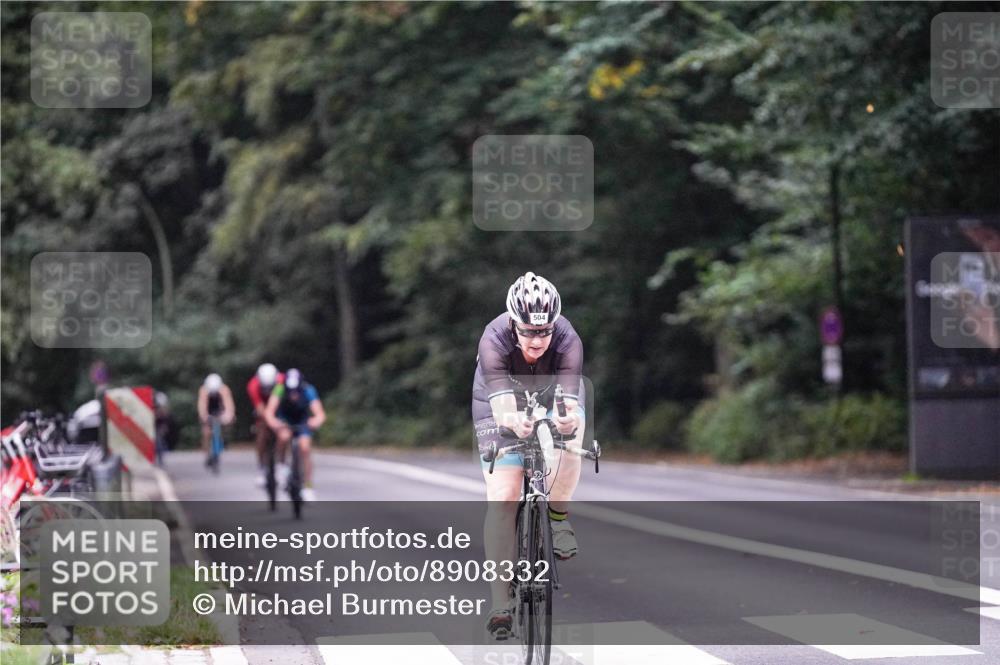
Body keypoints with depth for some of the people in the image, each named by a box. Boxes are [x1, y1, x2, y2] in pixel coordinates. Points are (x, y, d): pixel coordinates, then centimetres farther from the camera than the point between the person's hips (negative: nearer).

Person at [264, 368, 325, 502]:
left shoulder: (308, 391, -32)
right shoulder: (280, 389, -32)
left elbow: (320, 413, -40)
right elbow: (269, 411, -41)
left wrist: (317, 421, -62)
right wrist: (271, 421, -62)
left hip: (302, 421, 0)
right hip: (284, 420, 0)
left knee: (305, 448, -19)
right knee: (284, 436, -33)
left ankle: (308, 487, -7)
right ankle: (282, 465, -7)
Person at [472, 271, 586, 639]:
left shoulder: (568, 342, -32)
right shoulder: (494, 341, -34)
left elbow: (570, 403, -43)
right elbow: (501, 406, -44)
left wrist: (570, 420, -66)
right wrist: (514, 421, -67)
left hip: (553, 402, 1)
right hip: (502, 408, -1)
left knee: (570, 432, -35)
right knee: (502, 498, -14)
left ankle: (558, 516, -10)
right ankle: (500, 603, -10)